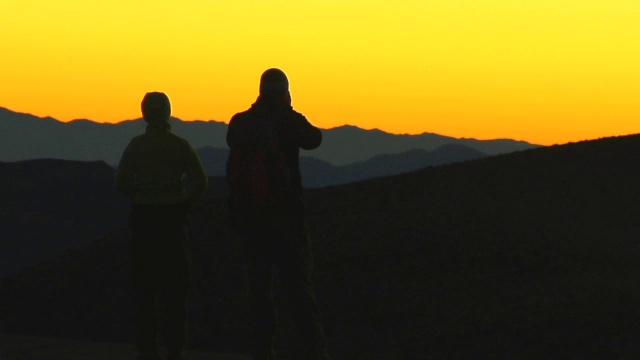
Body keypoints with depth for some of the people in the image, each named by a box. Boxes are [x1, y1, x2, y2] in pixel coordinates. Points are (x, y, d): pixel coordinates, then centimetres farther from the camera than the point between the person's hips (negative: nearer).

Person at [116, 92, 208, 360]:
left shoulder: (137, 145, -4)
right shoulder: (180, 145, -2)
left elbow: (121, 182, -9)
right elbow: (200, 182, -7)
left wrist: (139, 196, 9)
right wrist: (184, 203, 7)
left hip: (143, 217, -1)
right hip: (173, 217, 1)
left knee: (145, 287, 6)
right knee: (175, 287, 7)